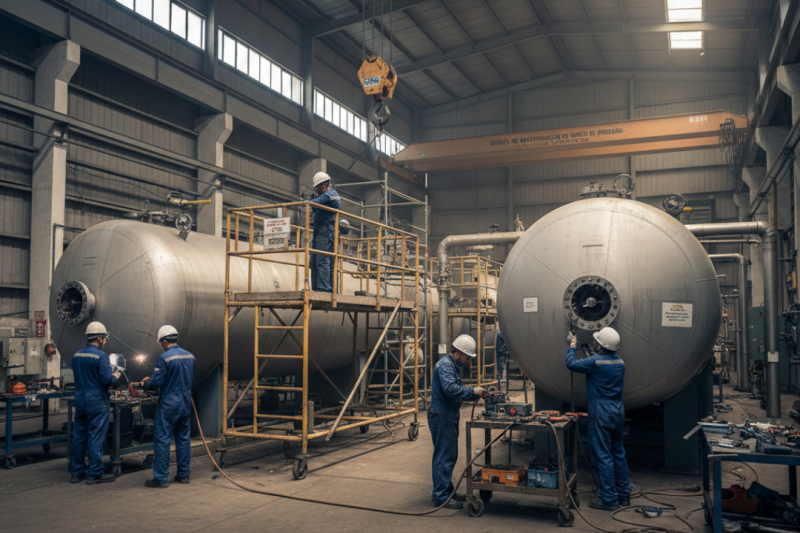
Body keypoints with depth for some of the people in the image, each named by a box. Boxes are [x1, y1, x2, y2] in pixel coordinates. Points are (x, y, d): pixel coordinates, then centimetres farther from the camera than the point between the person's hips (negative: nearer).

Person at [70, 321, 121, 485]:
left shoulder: (76, 355, 8)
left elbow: (78, 377, 17)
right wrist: (115, 376, 1)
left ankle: (76, 472, 21)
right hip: (97, 401, -7)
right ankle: (94, 474, 5)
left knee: (79, 436, 13)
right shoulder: (101, 356, -15)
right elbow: (107, 379, -20)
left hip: (79, 399, 7)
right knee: (96, 437, 0)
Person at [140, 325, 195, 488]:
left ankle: (161, 478, 3)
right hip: (186, 404, 7)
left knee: (162, 440, 0)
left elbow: (157, 382, -16)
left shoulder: (164, 358, -15)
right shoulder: (190, 356, 5)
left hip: (169, 405, -6)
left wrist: (145, 383, 6)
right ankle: (183, 474, 20)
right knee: (183, 438, 14)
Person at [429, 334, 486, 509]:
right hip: (441, 416, -11)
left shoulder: (454, 366, 17)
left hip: (450, 417, 11)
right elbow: (450, 389, -30)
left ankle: (446, 490, 27)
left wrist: (476, 395, 7)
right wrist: (472, 391, -22)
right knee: (444, 457, -6)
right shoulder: (445, 365, -16)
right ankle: (441, 497, -1)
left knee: (450, 456, 16)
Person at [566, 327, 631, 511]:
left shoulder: (596, 362, -17)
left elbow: (571, 364, -5)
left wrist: (573, 344, 12)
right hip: (618, 410, 8)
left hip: (601, 412, -8)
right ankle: (624, 495, 25)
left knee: (603, 456, -2)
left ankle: (609, 500, 2)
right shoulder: (620, 362, 7)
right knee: (618, 453, 16)